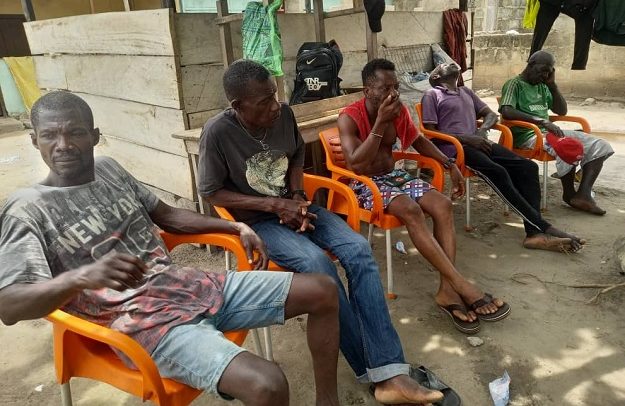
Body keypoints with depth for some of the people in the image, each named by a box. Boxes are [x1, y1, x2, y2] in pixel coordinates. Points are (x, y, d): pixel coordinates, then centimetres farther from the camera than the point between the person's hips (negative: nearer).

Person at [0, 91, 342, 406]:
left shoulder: (108, 169, 12)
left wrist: (236, 228, 13)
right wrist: (83, 276, -35)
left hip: (190, 285, 7)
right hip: (142, 322, -7)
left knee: (322, 291, 2)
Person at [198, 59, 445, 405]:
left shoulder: (284, 114, -4)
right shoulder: (217, 133, -17)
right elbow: (211, 193, -11)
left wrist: (296, 196, -5)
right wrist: (273, 204, -17)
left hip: (292, 205, 5)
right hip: (257, 220, -4)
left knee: (358, 250, -21)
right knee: (317, 263, -31)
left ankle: (390, 375, -22)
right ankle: (371, 371, -15)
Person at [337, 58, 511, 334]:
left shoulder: (399, 111, 1)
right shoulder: (349, 117, -17)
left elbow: (419, 140, 19)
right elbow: (356, 165, -29)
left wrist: (449, 164, 9)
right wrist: (380, 122, -30)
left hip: (394, 175, 6)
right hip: (366, 184, -6)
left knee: (443, 204, -19)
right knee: (411, 211, -33)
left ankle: (447, 289, -24)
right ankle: (462, 285, -29)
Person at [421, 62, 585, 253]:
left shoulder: (466, 91, 30)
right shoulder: (432, 95, 9)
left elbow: (491, 114, 27)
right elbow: (430, 132, -3)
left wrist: (483, 129, 2)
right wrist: (466, 139, -12)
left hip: (478, 142, 6)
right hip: (455, 147, -6)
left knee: (527, 167, -16)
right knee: (497, 172, -31)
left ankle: (534, 232, -26)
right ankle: (542, 226, -28)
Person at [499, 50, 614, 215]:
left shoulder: (542, 87, 21)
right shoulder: (515, 84, -2)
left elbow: (562, 111, 21)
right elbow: (506, 112, -21)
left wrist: (552, 84, 9)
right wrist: (541, 121, -27)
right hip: (528, 135, -8)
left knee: (599, 145, -6)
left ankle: (583, 194, -19)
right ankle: (569, 194, -9)